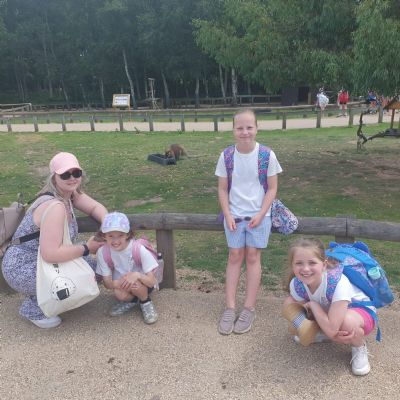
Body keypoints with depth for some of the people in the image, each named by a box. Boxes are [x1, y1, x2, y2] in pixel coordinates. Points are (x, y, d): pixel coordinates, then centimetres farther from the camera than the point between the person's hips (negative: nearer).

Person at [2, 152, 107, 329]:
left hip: (39, 261, 9)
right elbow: (50, 253, -36)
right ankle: (33, 309, 1)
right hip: (22, 270, -9)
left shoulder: (71, 193, -3)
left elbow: (95, 207, 5)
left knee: (92, 266, 2)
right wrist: (86, 248, -24)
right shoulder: (55, 206, -30)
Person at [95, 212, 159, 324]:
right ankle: (132, 300, 5)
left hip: (143, 284, -2)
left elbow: (152, 281, -24)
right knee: (120, 294, -31)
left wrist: (137, 275, -45)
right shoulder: (103, 252, -18)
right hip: (120, 283, 2)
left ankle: (146, 302, -2)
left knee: (135, 284, -35)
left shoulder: (138, 249, -26)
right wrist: (118, 283, -36)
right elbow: (107, 283, -13)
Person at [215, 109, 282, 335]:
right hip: (234, 215, 2)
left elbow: (272, 188, -4)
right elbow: (223, 189, 1)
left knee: (253, 257, 2)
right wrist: (227, 215, -8)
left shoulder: (267, 155, -10)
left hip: (259, 215, -1)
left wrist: (261, 214, -12)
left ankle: (249, 309, 11)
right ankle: (230, 308, 11)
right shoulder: (226, 156, -6)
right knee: (235, 257, 5)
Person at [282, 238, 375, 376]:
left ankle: (359, 348, -4)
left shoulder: (338, 283, -38)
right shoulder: (296, 284, -22)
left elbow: (331, 329, -40)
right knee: (289, 304, -15)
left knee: (348, 321, -41)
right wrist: (331, 333, -27)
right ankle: (323, 333, 12)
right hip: (327, 311, 5)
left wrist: (313, 304, -27)